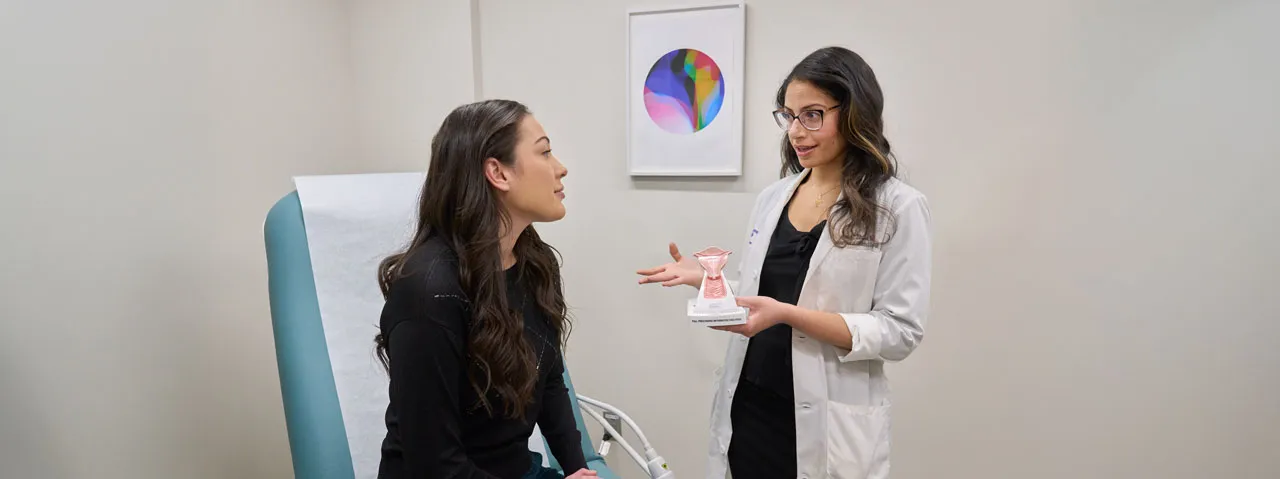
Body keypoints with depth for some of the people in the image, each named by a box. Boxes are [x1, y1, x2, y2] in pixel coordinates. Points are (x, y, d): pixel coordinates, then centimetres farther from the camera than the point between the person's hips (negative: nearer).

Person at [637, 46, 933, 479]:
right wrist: (705, 278, -4)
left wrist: (789, 314, -24)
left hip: (828, 426, -4)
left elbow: (900, 333, -14)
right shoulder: (772, 198, 6)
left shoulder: (899, 208, -9)